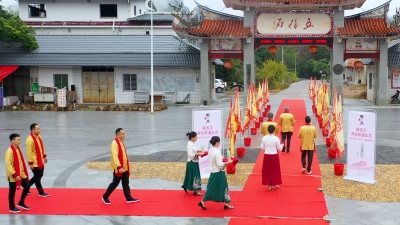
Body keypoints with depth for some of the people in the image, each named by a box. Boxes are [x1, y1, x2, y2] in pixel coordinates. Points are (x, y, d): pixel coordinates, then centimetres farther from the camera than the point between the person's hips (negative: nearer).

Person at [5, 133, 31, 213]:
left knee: (27, 186, 9)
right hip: (13, 176, -8)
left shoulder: (18, 149, 7)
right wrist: (15, 175, -26)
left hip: (21, 173, 8)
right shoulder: (9, 151, -22)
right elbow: (8, 165, -25)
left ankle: (21, 203, 25)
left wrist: (24, 172, 18)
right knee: (12, 191, 5)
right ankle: (12, 207, 21)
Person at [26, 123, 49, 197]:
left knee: (39, 176, 18)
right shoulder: (30, 140, -23)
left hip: (40, 161, 9)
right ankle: (41, 192, 16)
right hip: (34, 163, -9)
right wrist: (30, 163, -21)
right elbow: (29, 152, -22)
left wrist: (44, 156, 17)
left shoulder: (39, 137, 6)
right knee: (37, 177, 4)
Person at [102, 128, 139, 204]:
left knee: (126, 183, 11)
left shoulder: (121, 142, 11)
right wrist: (119, 167, -34)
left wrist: (127, 167, 21)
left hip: (125, 168, 9)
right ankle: (105, 197, 16)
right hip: (118, 169, -9)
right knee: (115, 183, 1)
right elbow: (115, 156, -27)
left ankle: (129, 198, 17)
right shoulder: (114, 143, -19)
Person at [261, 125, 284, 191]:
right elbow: (279, 149, -5)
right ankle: (275, 184, 23)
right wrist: (282, 145, 15)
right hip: (274, 156, -2)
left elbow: (262, 148, 1)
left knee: (267, 170, 11)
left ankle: (269, 185, 15)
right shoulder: (276, 138, -13)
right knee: (275, 170, 15)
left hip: (267, 156, 2)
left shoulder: (264, 138, -6)